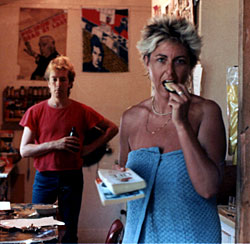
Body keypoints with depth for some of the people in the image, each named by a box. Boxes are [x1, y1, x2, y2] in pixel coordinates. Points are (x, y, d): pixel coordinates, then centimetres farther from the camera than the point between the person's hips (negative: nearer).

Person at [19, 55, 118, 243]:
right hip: (44, 178, 0)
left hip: (72, 177, 0)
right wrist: (55, 144, -15)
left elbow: (112, 128, 10)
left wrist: (91, 147, -2)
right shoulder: (35, 112, -1)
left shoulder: (82, 111, 0)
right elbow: (24, 150, -4)